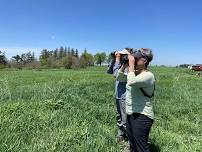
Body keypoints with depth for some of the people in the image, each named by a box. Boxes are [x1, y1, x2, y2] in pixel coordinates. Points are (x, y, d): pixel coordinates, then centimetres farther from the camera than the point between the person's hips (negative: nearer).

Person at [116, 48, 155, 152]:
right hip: (130, 114, 9)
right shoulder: (134, 73, 7)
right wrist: (124, 65, -1)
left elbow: (131, 82, -34)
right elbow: (119, 78, 11)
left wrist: (131, 64, -24)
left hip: (141, 116, -9)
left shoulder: (148, 75, -19)